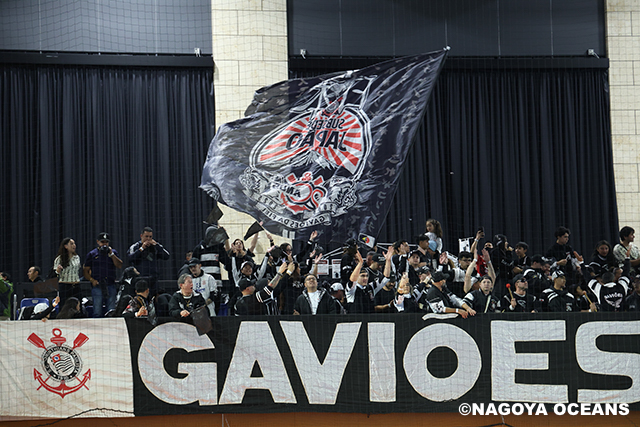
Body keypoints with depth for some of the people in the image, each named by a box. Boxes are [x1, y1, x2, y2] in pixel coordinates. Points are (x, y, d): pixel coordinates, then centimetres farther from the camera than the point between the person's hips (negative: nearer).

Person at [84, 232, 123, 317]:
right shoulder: (92, 254, 10)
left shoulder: (113, 252, 14)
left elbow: (119, 266, 1)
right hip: (97, 285, -1)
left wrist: (111, 254, -5)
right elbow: (85, 270, 9)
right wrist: (91, 280, -7)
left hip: (110, 286, 1)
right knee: (97, 313, -3)